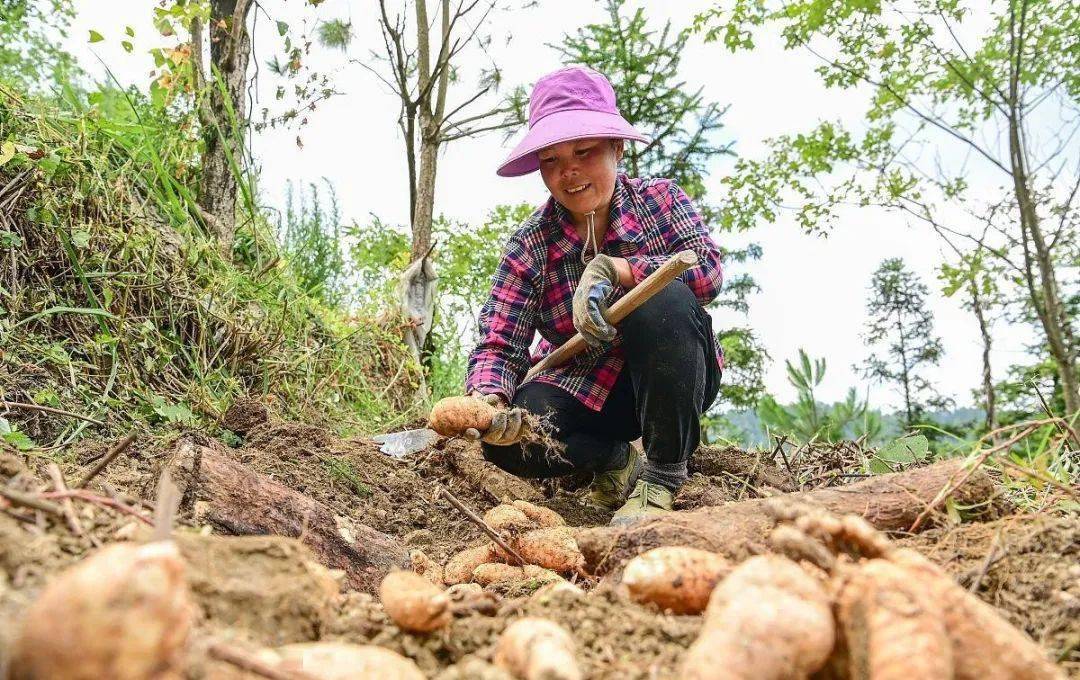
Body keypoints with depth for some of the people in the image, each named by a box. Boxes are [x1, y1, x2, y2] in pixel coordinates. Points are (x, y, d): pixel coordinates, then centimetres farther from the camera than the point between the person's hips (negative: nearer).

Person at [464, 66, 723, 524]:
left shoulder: (660, 200, -8)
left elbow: (708, 270, -23)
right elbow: (498, 345, -16)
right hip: (584, 391, 1)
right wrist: (488, 400, -38)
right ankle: (614, 456, 3)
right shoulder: (529, 246, -9)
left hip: (673, 381, -1)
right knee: (508, 441, -29)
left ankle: (662, 475, -18)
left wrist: (610, 270, -34)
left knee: (665, 298, -33)